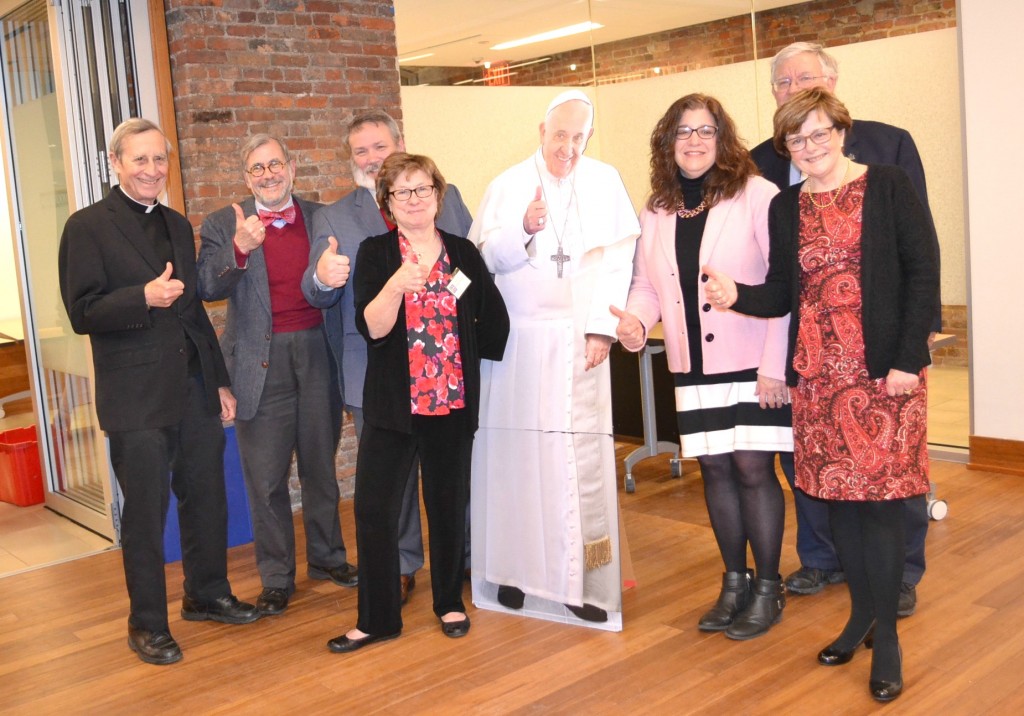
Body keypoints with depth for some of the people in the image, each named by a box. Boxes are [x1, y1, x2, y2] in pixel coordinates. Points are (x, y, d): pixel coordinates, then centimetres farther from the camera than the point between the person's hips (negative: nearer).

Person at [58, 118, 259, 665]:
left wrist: (220, 381, 17)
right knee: (146, 512, 3)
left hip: (195, 390, 6)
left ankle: (207, 594, 33)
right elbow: (82, 313, -11)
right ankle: (147, 623, 19)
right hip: (138, 398, -6)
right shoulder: (88, 227, -5)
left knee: (207, 499, 13)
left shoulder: (178, 226, 15)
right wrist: (143, 298, -26)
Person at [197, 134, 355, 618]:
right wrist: (239, 249, -28)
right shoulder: (223, 226, 1)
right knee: (266, 477, 4)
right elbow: (207, 289, -14)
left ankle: (327, 557, 33)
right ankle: (276, 577, 18)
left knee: (321, 464, 15)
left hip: (318, 356, 2)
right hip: (261, 363, -2)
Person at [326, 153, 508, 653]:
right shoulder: (375, 253, -1)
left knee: (448, 504, 11)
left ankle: (450, 602, 29)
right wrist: (396, 285, -30)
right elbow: (371, 327, -15)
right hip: (392, 403, -1)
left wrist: (463, 354, 8)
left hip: (453, 402, 2)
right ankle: (377, 619, 11)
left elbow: (495, 321, 11)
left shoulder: (463, 253, 5)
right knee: (374, 509, -3)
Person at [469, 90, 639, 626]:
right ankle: (513, 567, 12)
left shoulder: (606, 182, 8)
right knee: (514, 452, 0)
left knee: (582, 456, -4)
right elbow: (481, 258, 1)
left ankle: (578, 582, 2)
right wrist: (523, 230, -16)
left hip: (578, 340, 0)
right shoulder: (506, 186, 7)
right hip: (516, 340, 0)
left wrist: (602, 328, -8)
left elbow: (619, 260, 1)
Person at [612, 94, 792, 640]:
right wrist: (637, 319, -6)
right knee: (716, 470, 11)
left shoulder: (756, 196, -9)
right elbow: (647, 284, 16)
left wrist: (775, 364, -15)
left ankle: (767, 588, 16)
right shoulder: (655, 213, 9)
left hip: (753, 364, -5)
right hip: (693, 368, 5)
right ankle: (734, 582, 27)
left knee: (753, 469, -2)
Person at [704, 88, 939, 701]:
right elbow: (782, 293, 10)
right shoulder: (786, 208, 11)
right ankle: (862, 613, 27)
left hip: (885, 372, -4)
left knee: (881, 497, -2)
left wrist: (909, 358, -11)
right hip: (818, 374, 4)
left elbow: (923, 272, -5)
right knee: (840, 495, 10)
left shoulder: (888, 185, -1)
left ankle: (887, 632, 12)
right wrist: (736, 296, -12)